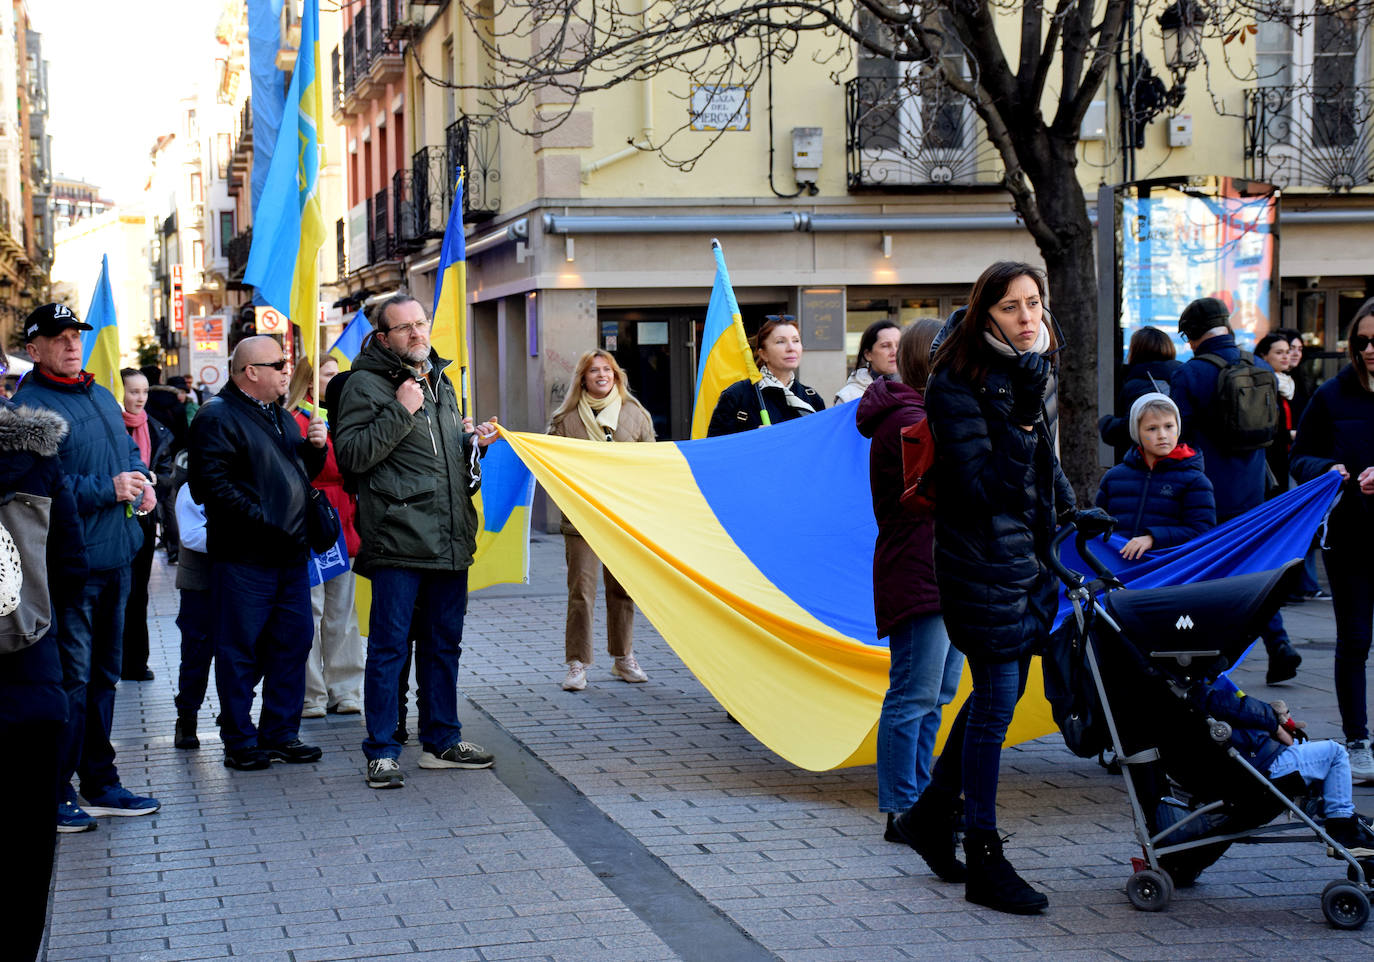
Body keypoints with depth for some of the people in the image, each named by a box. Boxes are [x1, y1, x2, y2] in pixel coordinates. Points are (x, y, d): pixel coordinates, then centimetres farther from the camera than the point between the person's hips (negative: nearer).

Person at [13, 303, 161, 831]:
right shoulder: (29, 406, -11)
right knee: (69, 678, -7)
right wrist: (108, 489, -22)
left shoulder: (101, 397, 16)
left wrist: (140, 480, 4)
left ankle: (100, 785, 26)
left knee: (104, 673, 16)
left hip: (114, 558, 9)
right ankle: (55, 794, 2)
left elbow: (129, 450, 26)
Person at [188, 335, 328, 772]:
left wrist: (314, 447, 4)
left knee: (292, 642, 10)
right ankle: (240, 742, 7)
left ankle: (280, 733, 20)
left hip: (290, 554, 8)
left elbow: (304, 471, 26)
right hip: (244, 557, -8)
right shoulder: (218, 417, -8)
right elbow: (211, 483, -17)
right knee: (240, 651, -1)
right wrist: (259, 521, -20)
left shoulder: (280, 417, 19)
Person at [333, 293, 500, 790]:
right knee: (389, 646, -4)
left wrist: (474, 443, 9)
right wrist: (400, 413, -17)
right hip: (397, 540, -7)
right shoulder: (366, 385, -4)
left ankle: (441, 740, 24)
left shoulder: (441, 382, 19)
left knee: (444, 644, 14)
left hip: (450, 539, 7)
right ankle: (381, 752, 2)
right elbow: (350, 455, -15)